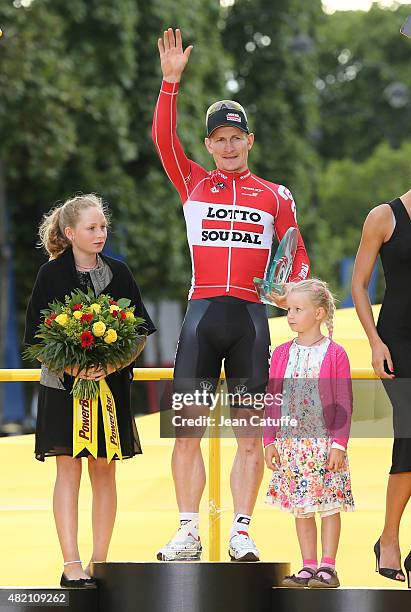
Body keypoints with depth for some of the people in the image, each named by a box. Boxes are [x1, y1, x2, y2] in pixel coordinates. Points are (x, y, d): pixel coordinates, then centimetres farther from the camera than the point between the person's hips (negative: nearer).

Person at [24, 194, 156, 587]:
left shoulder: (118, 273, 6)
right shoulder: (52, 275, -2)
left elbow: (140, 331, 4)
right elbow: (36, 337, -2)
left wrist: (113, 364, -13)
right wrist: (69, 367, -17)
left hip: (111, 385, 3)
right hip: (63, 386, -3)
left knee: (104, 470, 4)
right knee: (68, 469, -5)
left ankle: (99, 563, 9)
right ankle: (71, 566, -7)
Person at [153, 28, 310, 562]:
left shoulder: (275, 196, 12)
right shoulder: (193, 184, 12)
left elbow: (296, 255, 13)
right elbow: (163, 139, -2)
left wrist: (295, 287, -8)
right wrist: (171, 81, -11)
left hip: (251, 317, 0)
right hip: (202, 312, 0)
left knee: (250, 432, -1)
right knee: (188, 428, -3)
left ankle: (241, 532, 4)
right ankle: (189, 533, 2)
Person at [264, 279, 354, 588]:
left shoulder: (334, 354, -5)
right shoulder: (282, 353, 7)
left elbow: (344, 403, -5)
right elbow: (272, 400, 10)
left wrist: (339, 443, -10)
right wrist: (270, 441, 4)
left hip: (325, 443, -4)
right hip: (291, 443, 4)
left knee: (329, 505, -1)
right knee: (301, 508, 8)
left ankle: (328, 567, 5)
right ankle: (308, 567, 14)